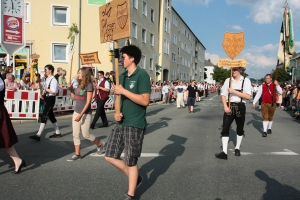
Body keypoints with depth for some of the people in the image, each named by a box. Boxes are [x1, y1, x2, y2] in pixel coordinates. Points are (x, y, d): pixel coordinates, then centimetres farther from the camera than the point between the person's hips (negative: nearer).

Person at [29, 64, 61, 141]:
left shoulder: (53, 80, -16)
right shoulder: (47, 79, 12)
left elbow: (53, 91, -25)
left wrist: (45, 89, -18)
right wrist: (43, 93, 1)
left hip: (51, 99, -10)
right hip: (47, 99, 10)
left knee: (44, 116, -11)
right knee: (51, 116, 16)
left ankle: (38, 135, -9)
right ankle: (57, 133, 27)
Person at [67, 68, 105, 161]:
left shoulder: (89, 85, -14)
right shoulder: (79, 84, 8)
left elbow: (88, 102, -17)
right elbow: (74, 98, 17)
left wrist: (81, 114, -21)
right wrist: (71, 89, 1)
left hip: (85, 114, -7)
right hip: (76, 112, 7)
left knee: (85, 134, 1)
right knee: (75, 134, 5)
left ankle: (100, 144, 24)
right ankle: (77, 154, 14)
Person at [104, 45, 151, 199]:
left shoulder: (142, 75, -13)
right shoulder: (122, 76, 11)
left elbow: (145, 101, -21)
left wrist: (123, 91, -20)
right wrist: (117, 112, 1)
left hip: (135, 125, -8)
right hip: (121, 123, 8)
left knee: (131, 162, 4)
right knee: (110, 156, 11)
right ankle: (134, 178, 31)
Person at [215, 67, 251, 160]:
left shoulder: (246, 80, -2)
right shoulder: (228, 80, 5)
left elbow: (248, 96, -11)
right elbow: (223, 94, 3)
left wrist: (234, 91, -17)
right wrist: (225, 106, -11)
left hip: (240, 107, -1)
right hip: (229, 106, 1)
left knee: (240, 129, 13)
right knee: (225, 129, -8)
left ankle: (237, 148, 32)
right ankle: (224, 152, -9)